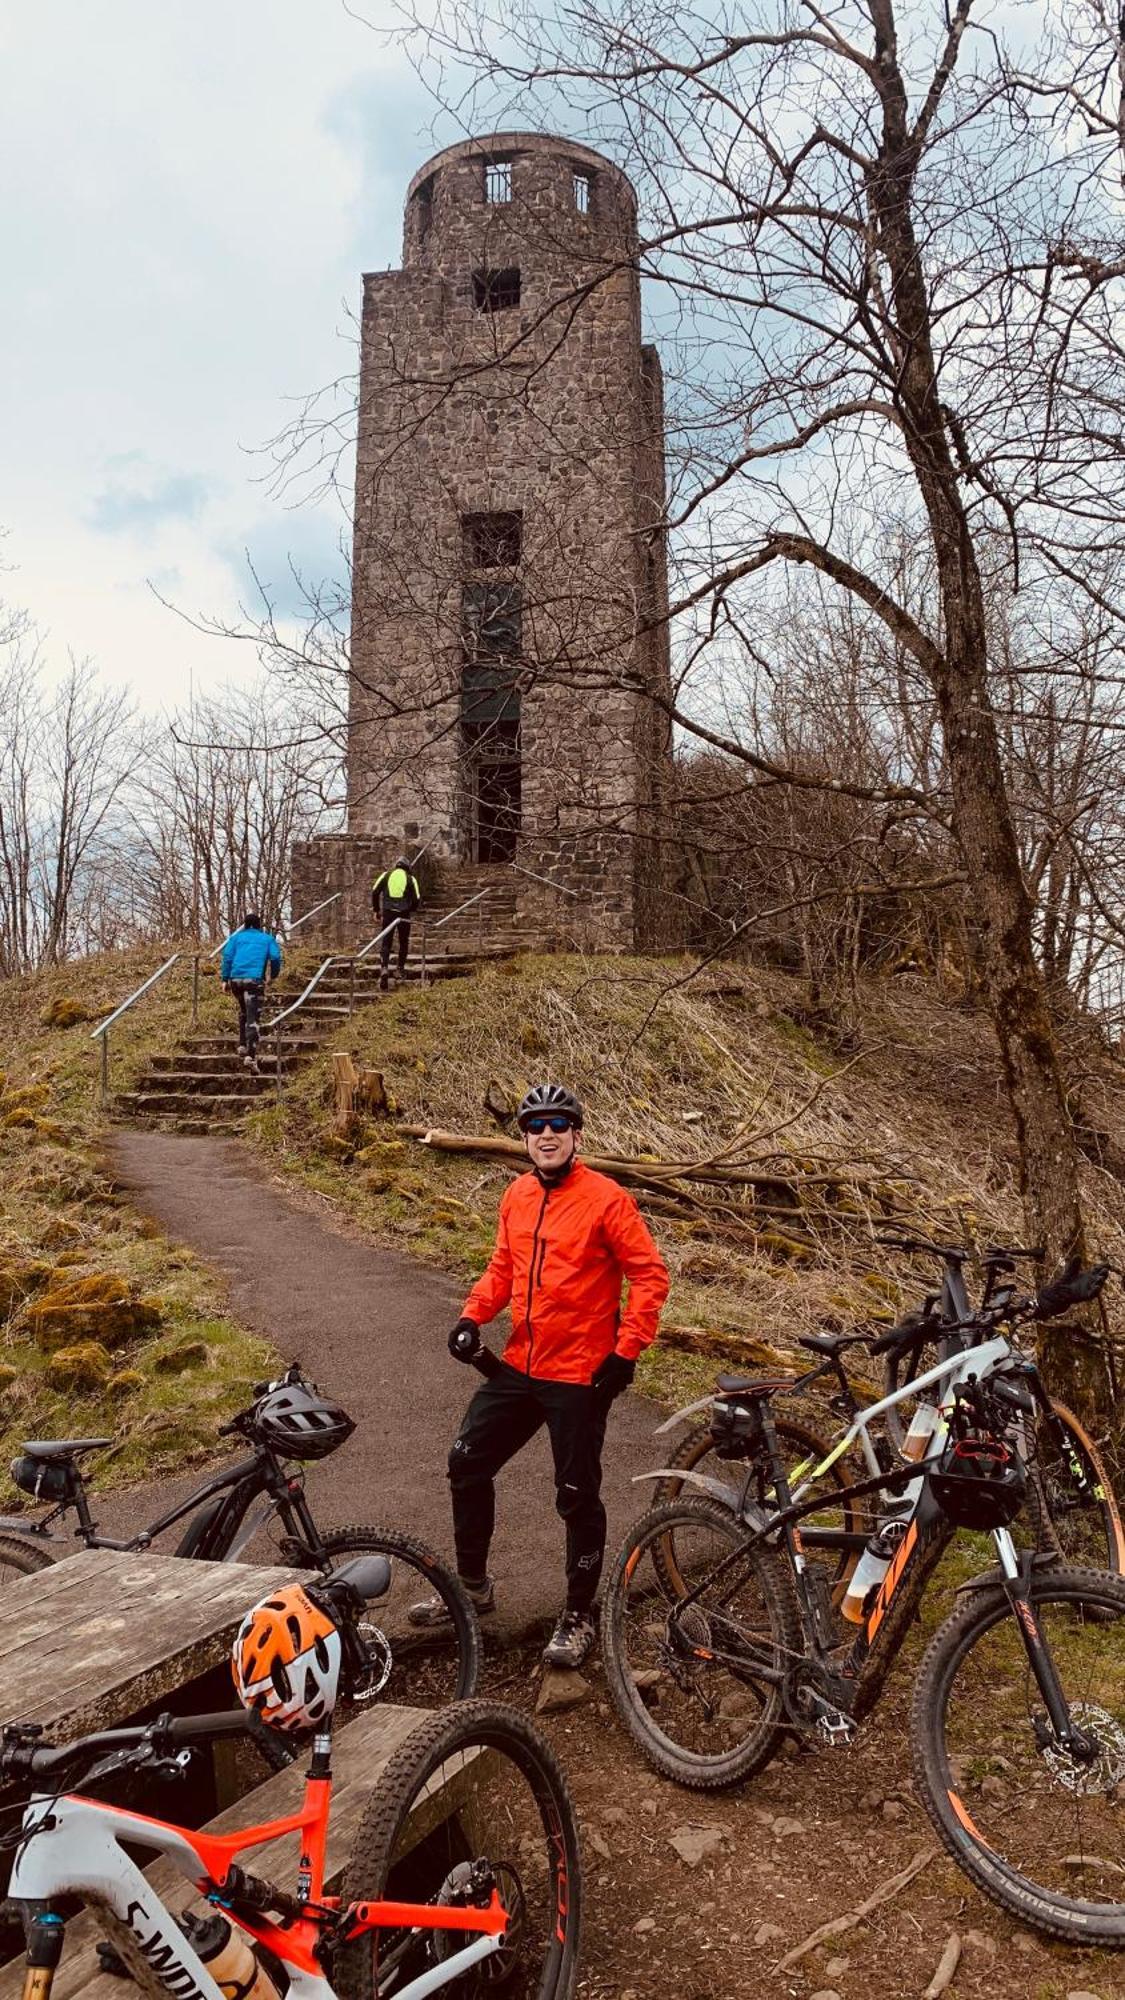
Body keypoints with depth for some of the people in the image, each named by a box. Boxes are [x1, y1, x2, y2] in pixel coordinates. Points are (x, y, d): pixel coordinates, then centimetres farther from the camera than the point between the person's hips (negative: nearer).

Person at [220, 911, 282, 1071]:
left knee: (243, 1012, 28)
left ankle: (242, 1045, 25)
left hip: (236, 979, 3)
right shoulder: (267, 938, 13)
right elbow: (275, 957, -1)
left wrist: (225, 979, 3)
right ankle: (251, 1055, -20)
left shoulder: (236, 937, 16)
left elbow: (227, 956, 5)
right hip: (255, 980, -3)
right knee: (253, 1018, -7)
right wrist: (274, 975, 16)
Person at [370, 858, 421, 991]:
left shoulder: (386, 875, 10)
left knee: (385, 943, 1)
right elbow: (417, 898, 1)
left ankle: (384, 968, -19)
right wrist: (411, 910, 18)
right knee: (403, 942, 18)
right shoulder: (410, 878, 8)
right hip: (404, 914, 0)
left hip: (387, 912, 0)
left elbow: (375, 891, 3)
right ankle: (401, 969, 15)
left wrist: (376, 910, 10)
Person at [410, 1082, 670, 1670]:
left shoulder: (605, 1198, -14)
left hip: (579, 1376, -7)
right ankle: (473, 1585, 32)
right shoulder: (516, 1197, 5)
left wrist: (627, 1351, -16)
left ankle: (579, 1616, 23)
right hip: (518, 1366, 7)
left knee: (578, 1498, 4)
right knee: (467, 1464, 13)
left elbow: (650, 1274, -13)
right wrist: (472, 1315, 1)